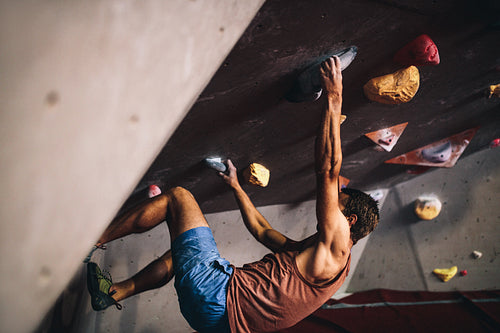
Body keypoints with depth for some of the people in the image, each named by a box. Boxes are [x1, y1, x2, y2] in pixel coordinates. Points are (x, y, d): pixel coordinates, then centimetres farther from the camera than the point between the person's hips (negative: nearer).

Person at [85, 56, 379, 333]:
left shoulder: (336, 244, -6)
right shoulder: (308, 251, 22)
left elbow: (328, 170, -16)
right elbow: (262, 231, 31)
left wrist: (334, 98, -12)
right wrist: (235, 185, 36)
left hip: (218, 297, -10)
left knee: (177, 197, -4)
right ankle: (115, 292, 37)